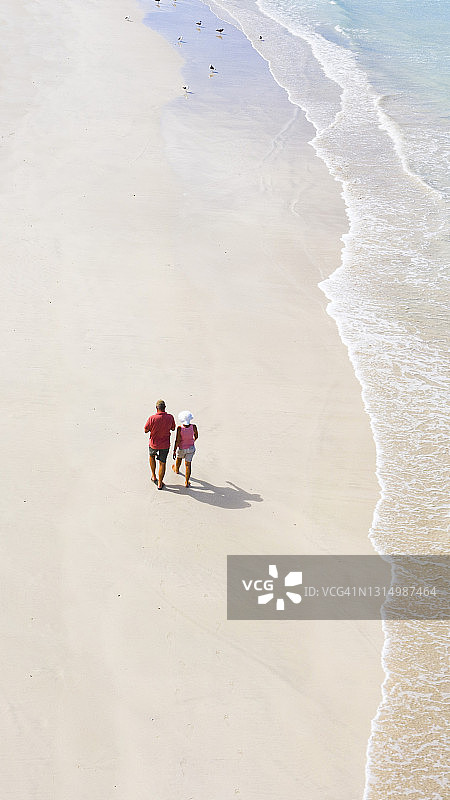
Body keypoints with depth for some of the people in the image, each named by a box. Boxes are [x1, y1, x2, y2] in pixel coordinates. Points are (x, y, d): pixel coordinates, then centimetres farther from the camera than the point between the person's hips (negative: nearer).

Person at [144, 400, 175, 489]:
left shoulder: (152, 418, -24)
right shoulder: (170, 417, -16)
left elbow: (146, 430, -12)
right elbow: (173, 428, 2)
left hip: (154, 444, -1)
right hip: (165, 444, 1)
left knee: (152, 456, 30)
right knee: (162, 463, 15)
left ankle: (153, 476, 36)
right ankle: (160, 483, 24)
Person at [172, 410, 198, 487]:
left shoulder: (179, 428, -29)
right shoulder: (193, 427, -21)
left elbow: (177, 441, -23)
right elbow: (196, 436, -2)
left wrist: (174, 451, -11)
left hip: (181, 448, -1)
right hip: (191, 448, 1)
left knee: (179, 458, 30)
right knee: (188, 464, 12)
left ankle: (176, 470, 60)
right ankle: (186, 482, 17)